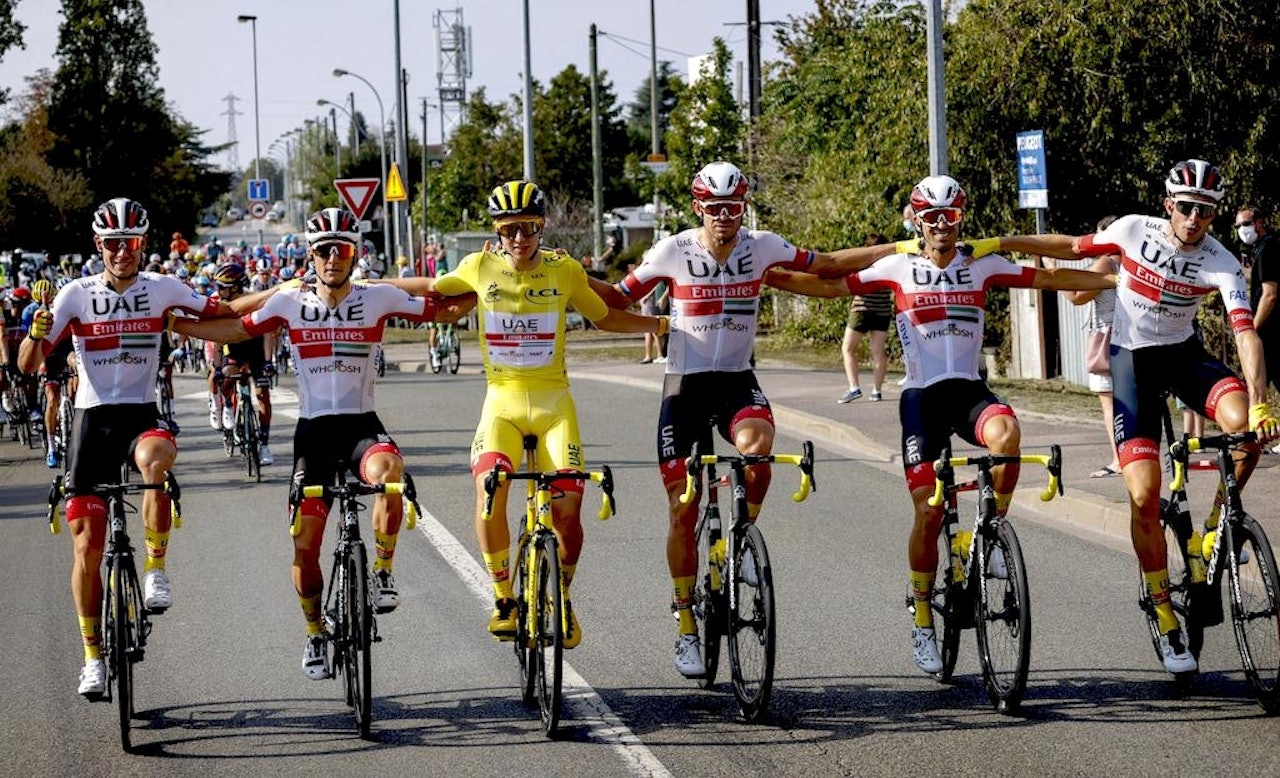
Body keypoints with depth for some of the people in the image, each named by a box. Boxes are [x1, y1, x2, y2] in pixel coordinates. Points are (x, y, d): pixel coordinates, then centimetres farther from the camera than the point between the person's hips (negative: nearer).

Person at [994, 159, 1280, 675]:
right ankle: (1165, 620, 2)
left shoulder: (1221, 264, -15)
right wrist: (997, 244, 6)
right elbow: (1073, 247, 6)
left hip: (1184, 355, 0)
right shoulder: (1135, 230, -11)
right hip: (1132, 358, 0)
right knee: (1144, 496, -11)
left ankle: (1219, 522, -4)